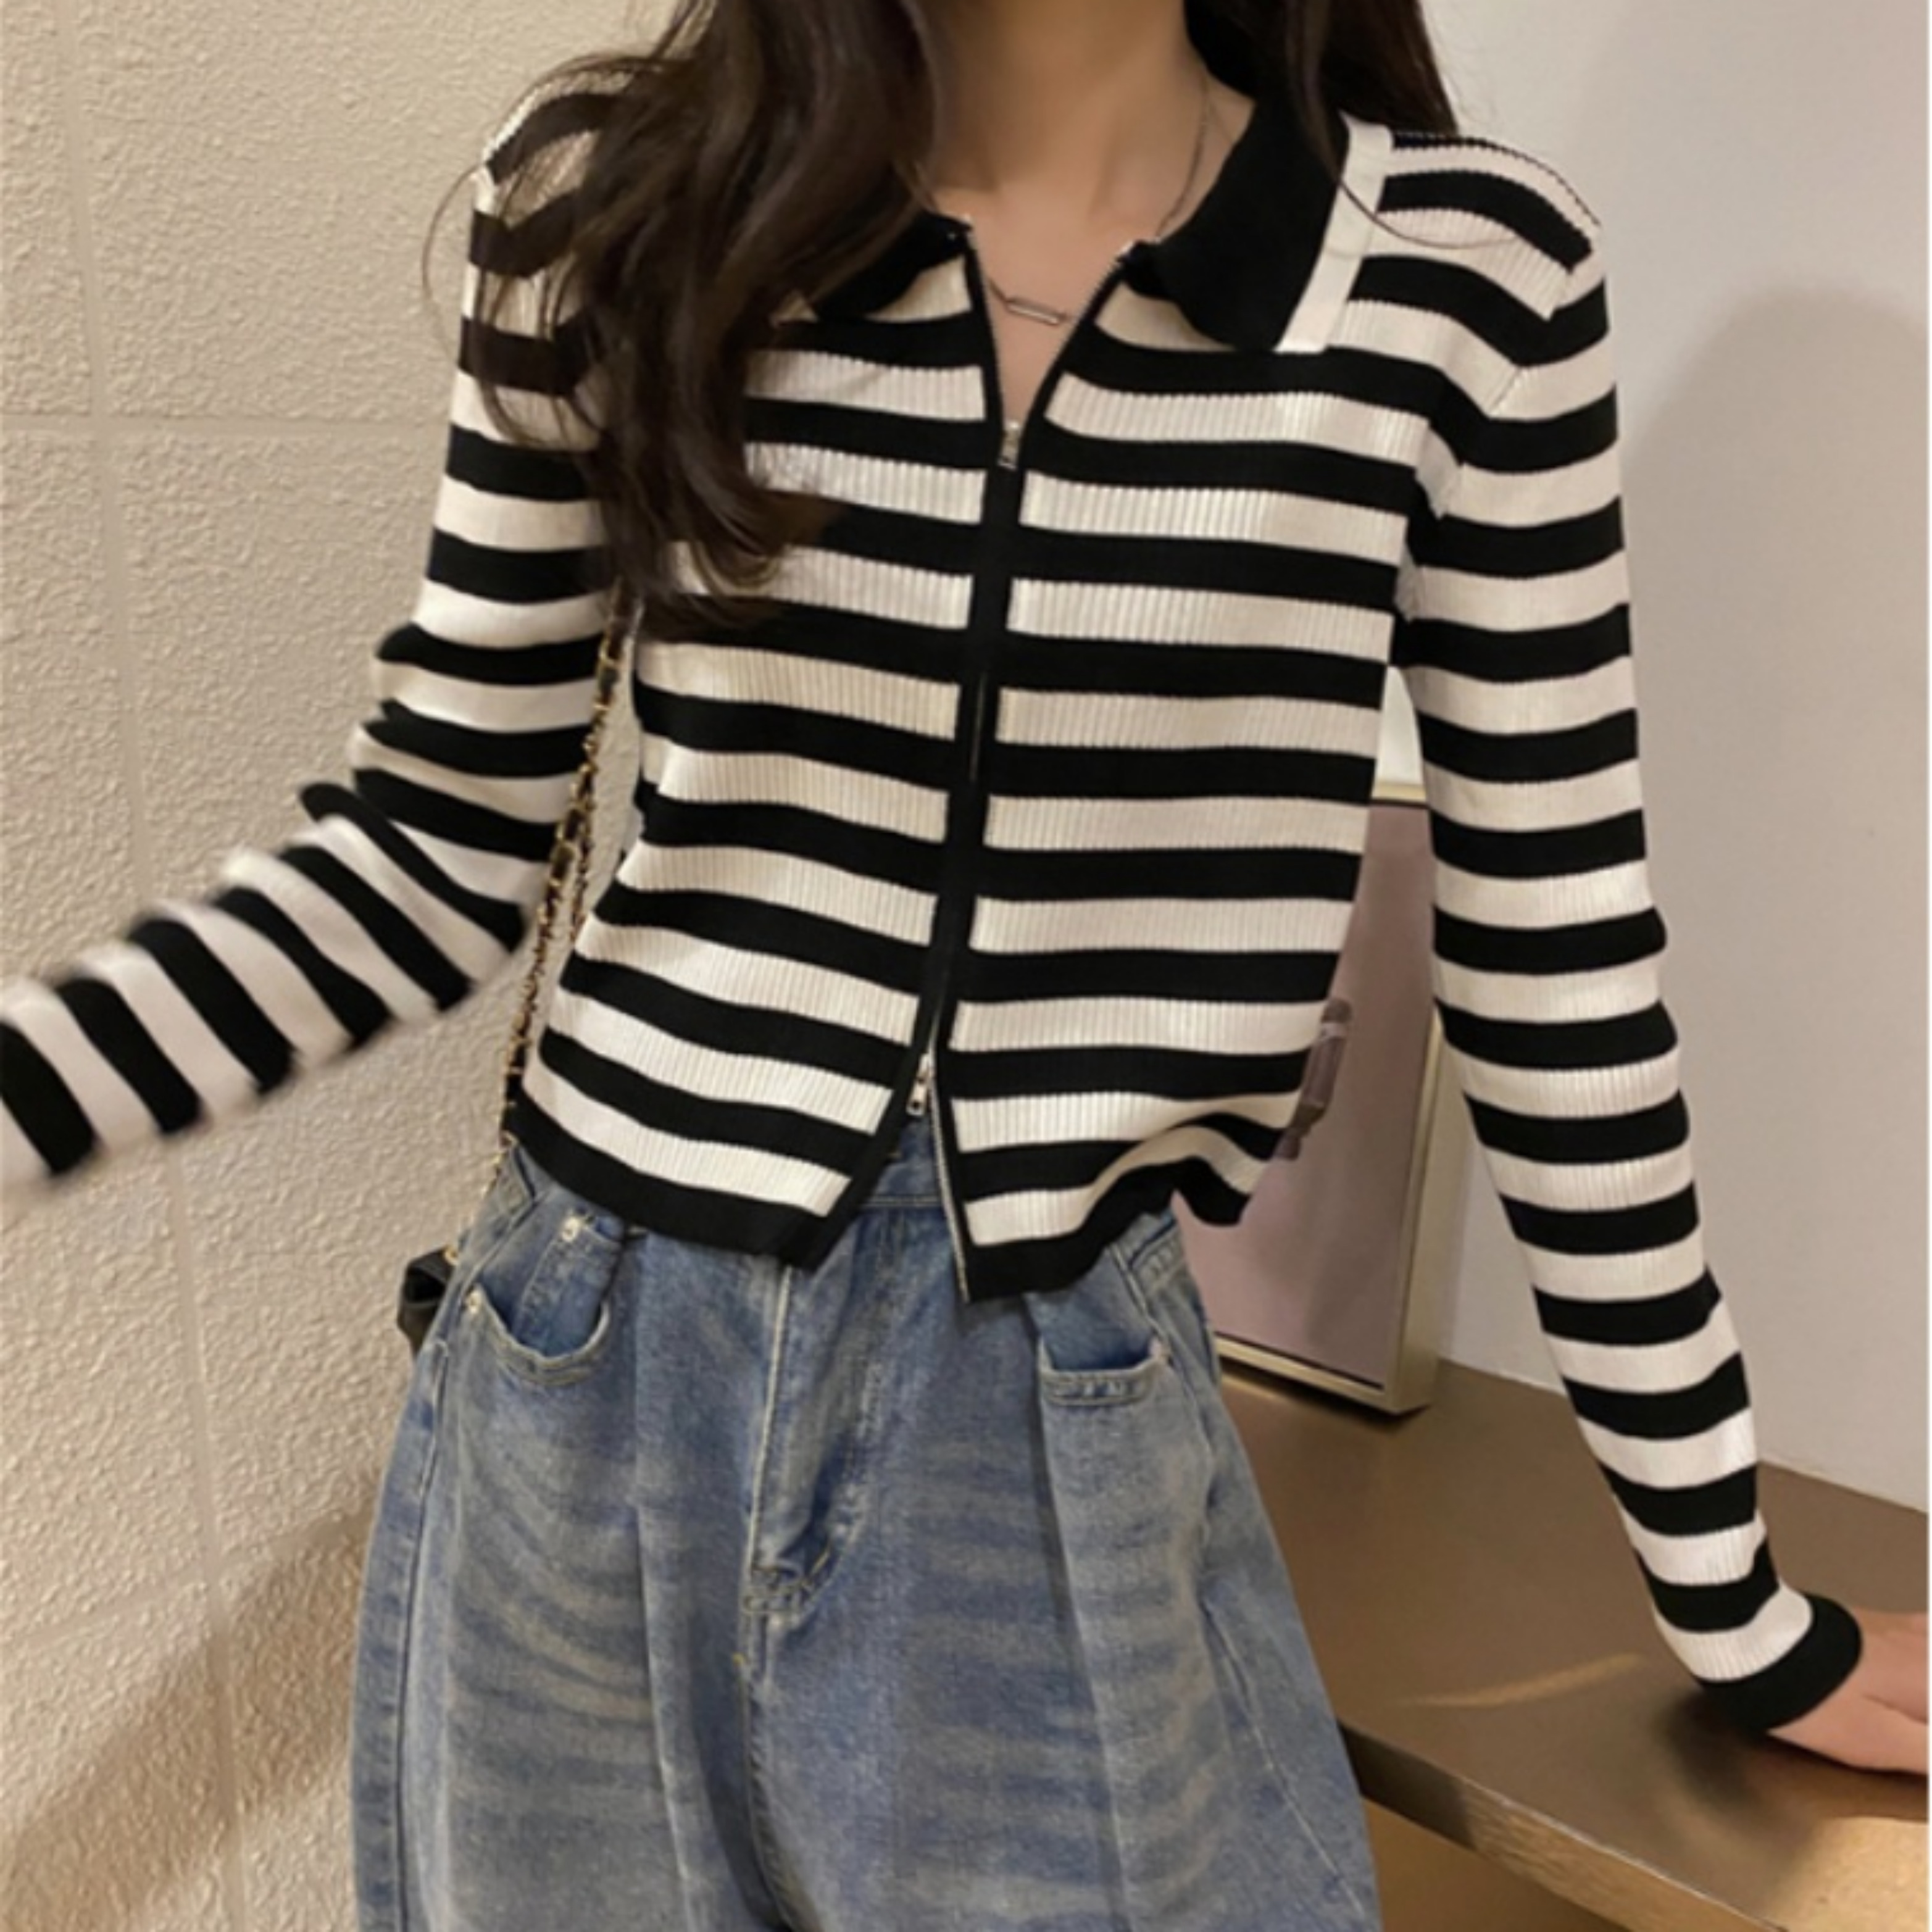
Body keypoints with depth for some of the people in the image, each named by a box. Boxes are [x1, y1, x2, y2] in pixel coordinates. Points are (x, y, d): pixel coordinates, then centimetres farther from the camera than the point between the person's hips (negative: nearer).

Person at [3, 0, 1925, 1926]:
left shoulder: (1463, 267, -6)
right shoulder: (620, 193, -4)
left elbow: (1557, 976, -2)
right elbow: (428, 856, 1)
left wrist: (1736, 1606, 7)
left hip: (1078, 1477, -1)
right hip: (581, 1415, 2)